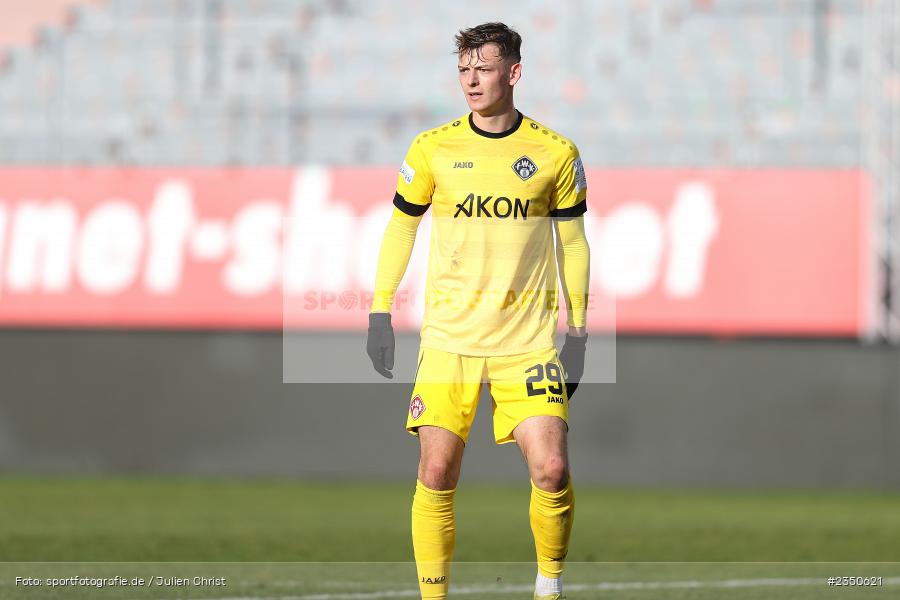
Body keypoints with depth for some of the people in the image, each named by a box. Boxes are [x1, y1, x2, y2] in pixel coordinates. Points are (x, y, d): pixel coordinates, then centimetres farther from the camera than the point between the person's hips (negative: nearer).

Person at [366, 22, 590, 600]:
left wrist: (577, 332, 4)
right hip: (448, 337, 1)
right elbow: (400, 228, 12)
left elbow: (573, 245, 8)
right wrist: (380, 314, 6)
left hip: (529, 341, -1)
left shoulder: (555, 153, 1)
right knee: (436, 474, -6)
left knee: (551, 471, -11)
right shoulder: (432, 149, 2)